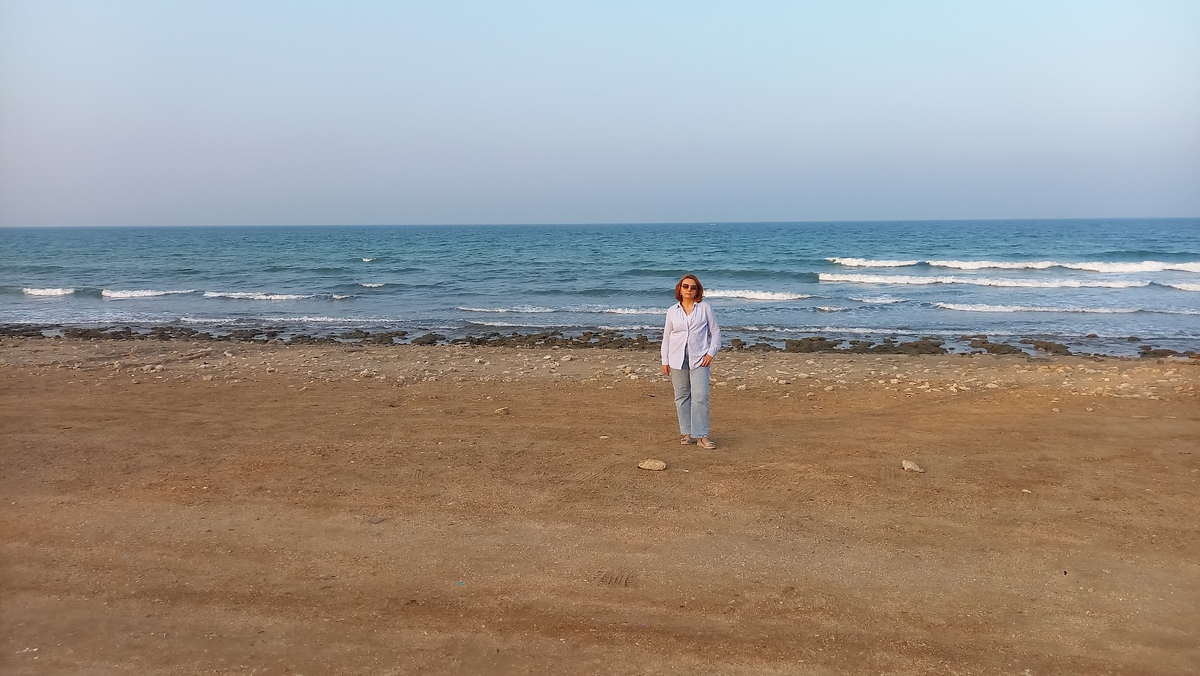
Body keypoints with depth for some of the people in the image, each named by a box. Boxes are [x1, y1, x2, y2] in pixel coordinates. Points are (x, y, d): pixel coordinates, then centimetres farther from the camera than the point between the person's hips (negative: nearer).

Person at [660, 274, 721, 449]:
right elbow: (666, 337, 12)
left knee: (700, 397, -11)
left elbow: (715, 332, 7)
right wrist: (665, 361, 7)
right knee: (681, 397, 5)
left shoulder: (705, 308, 4)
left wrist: (711, 353, -4)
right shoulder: (672, 311, 9)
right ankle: (687, 433, 14)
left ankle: (701, 435, -6)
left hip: (699, 360, -2)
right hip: (677, 360, 2)